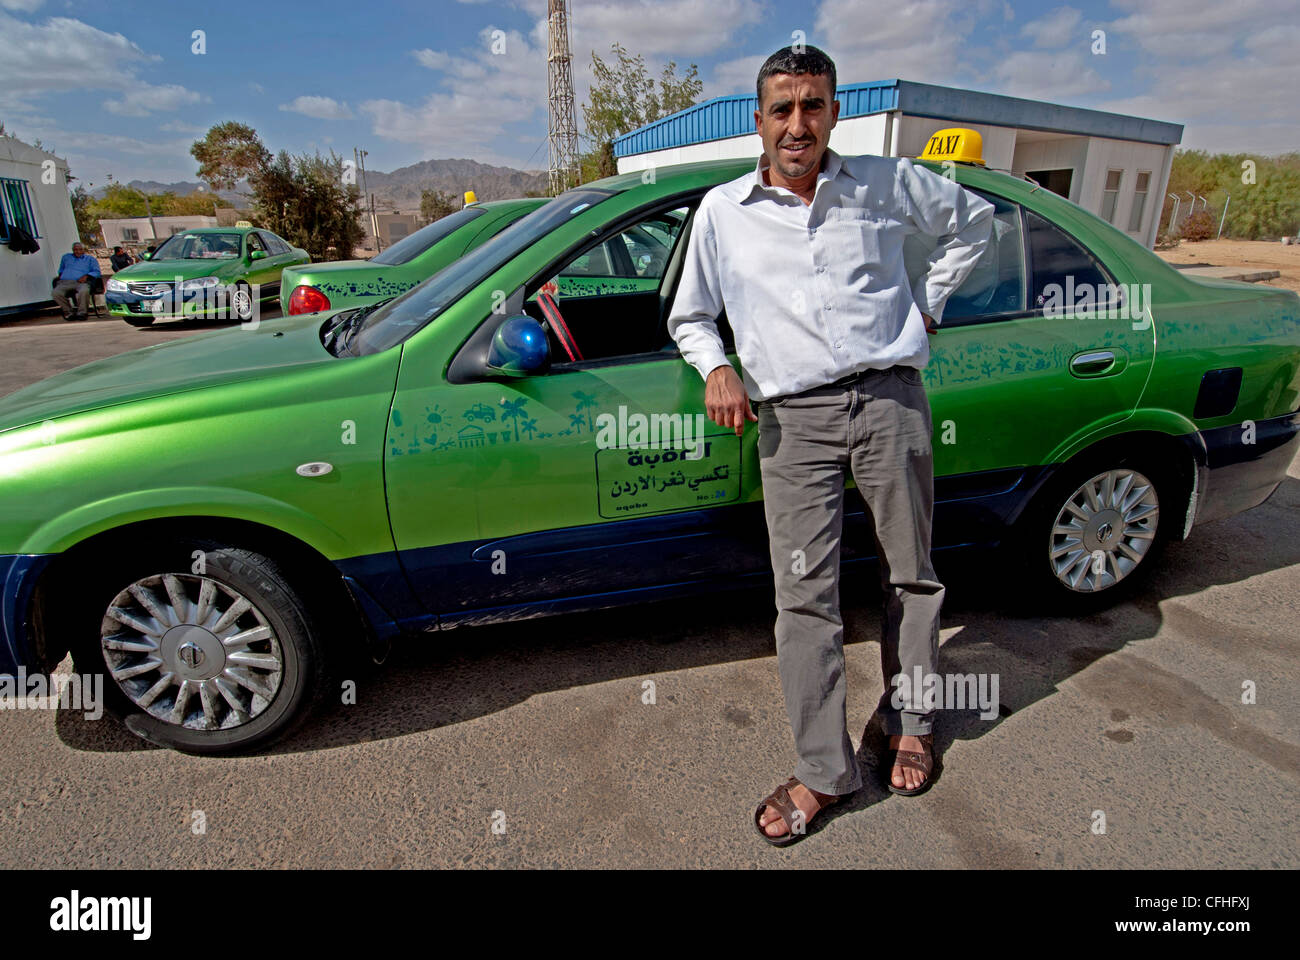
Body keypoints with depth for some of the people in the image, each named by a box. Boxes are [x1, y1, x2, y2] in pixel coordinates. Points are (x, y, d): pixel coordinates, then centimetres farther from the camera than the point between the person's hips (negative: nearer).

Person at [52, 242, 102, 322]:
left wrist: (86, 276, -7)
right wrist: (60, 275, 21)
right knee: (56, 293, -31)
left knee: (84, 291, -41)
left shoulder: (90, 259, 22)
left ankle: (81, 312, -27)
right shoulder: (66, 257, 32)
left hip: (81, 282, -3)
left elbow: (97, 272, 10)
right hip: (65, 282, 3)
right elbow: (61, 269, 44)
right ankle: (69, 312, -19)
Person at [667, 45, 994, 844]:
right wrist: (717, 369, -3)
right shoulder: (723, 211, 11)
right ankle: (824, 770, 11)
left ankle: (913, 722, 33)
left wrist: (930, 300, 15)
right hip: (793, 418, 0)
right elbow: (689, 316, 17)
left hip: (889, 399, 1)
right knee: (805, 595, -3)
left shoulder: (887, 184, 10)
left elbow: (975, 220, 27)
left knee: (911, 574, 10)